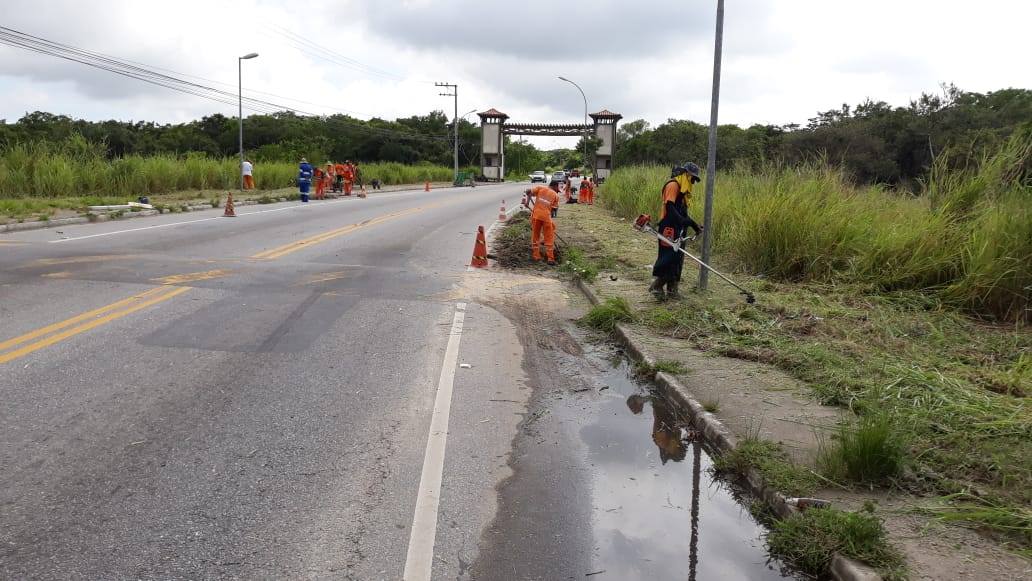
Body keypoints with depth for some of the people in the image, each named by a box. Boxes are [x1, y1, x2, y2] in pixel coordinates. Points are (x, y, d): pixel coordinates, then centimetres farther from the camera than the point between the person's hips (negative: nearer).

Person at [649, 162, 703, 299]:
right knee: (668, 258, -12)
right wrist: (682, 221, -29)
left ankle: (672, 289, 14)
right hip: (669, 229, -10)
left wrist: (695, 226, 21)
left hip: (678, 230, 10)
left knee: (678, 260, 9)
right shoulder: (673, 186, -9)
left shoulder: (683, 190, 21)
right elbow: (669, 207, -21)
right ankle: (656, 286, -6)